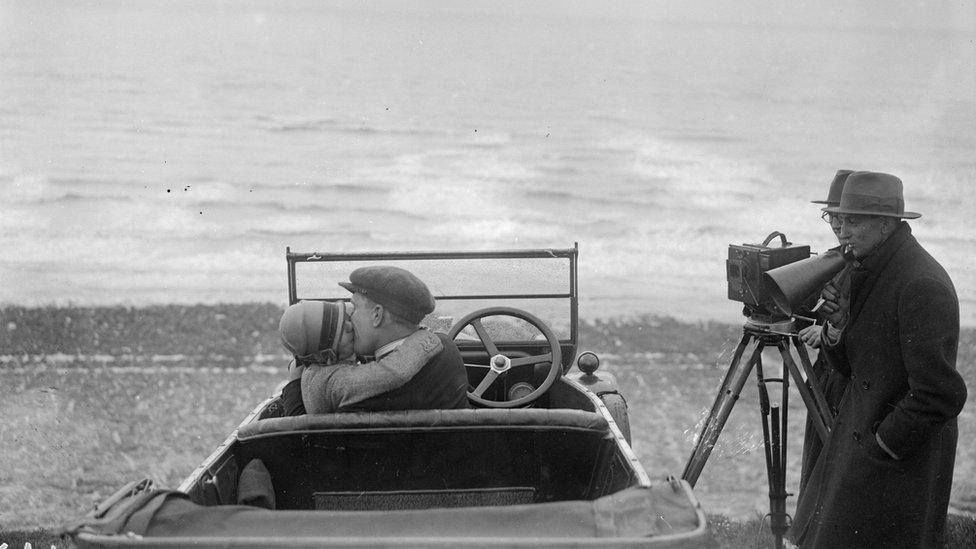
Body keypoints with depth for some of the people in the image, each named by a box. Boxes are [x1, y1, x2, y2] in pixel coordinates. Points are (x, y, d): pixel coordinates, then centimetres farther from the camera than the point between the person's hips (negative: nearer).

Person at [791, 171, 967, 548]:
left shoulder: (922, 286, -23)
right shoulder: (871, 272, 6)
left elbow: (941, 394, -27)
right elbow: (849, 363, 11)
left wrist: (882, 443, -18)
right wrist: (838, 325, -9)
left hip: (901, 456, -9)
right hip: (861, 439, 9)